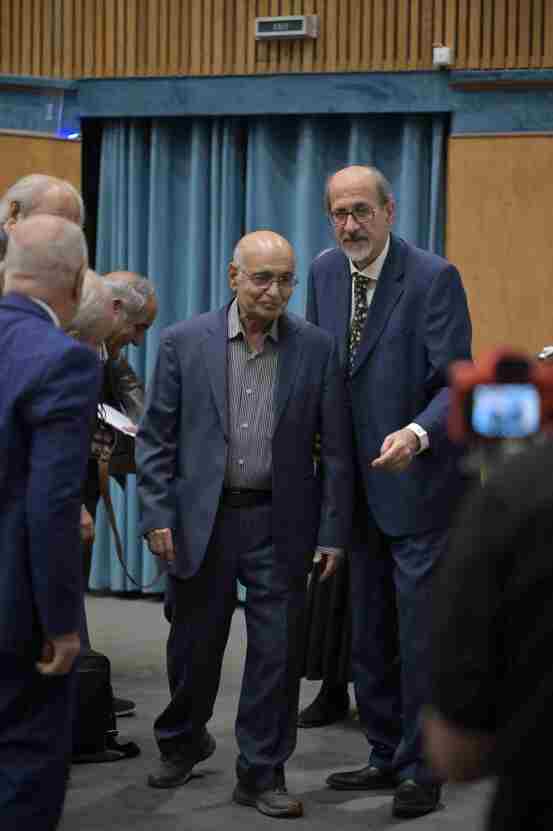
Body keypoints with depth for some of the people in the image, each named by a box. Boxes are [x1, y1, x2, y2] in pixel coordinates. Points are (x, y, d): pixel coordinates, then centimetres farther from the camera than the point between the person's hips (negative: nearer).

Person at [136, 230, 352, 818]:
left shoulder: (317, 349, -1)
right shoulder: (183, 343, -2)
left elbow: (335, 447, 1)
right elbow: (156, 438, 1)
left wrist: (332, 531, -3)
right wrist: (158, 516, -6)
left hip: (280, 525, 0)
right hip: (201, 521, 0)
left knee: (276, 652, 2)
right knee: (193, 644, 13)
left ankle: (262, 774, 15)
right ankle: (182, 742, 38)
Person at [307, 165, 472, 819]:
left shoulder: (434, 278, -14)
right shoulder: (325, 273, 5)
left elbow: (456, 384, -17)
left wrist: (417, 433, -34)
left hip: (416, 480, -6)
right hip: (353, 480, 6)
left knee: (419, 633, -2)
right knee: (367, 635, 14)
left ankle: (419, 769, 8)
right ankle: (386, 754, 26)